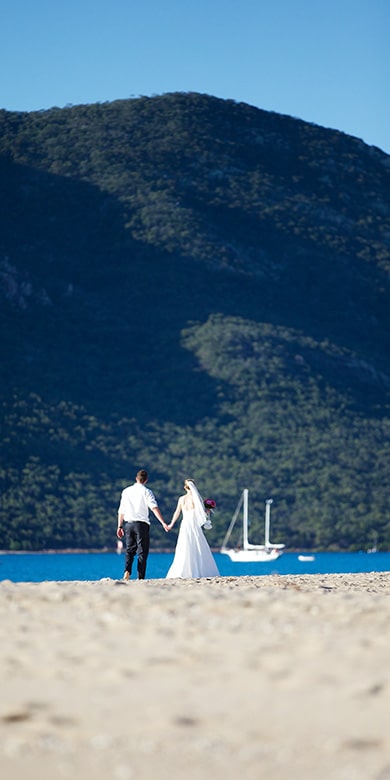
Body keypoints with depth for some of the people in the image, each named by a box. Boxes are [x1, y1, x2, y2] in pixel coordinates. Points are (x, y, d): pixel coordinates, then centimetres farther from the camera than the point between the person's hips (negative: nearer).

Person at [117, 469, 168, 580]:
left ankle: (127, 570, -12)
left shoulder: (126, 491, 10)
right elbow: (154, 508, -14)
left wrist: (120, 526, 18)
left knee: (130, 550, 12)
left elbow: (121, 510, 12)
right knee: (142, 551, 2)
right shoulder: (146, 491, -2)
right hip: (141, 524, -4)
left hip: (128, 523, 4)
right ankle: (140, 577, -3)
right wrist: (163, 523, -19)